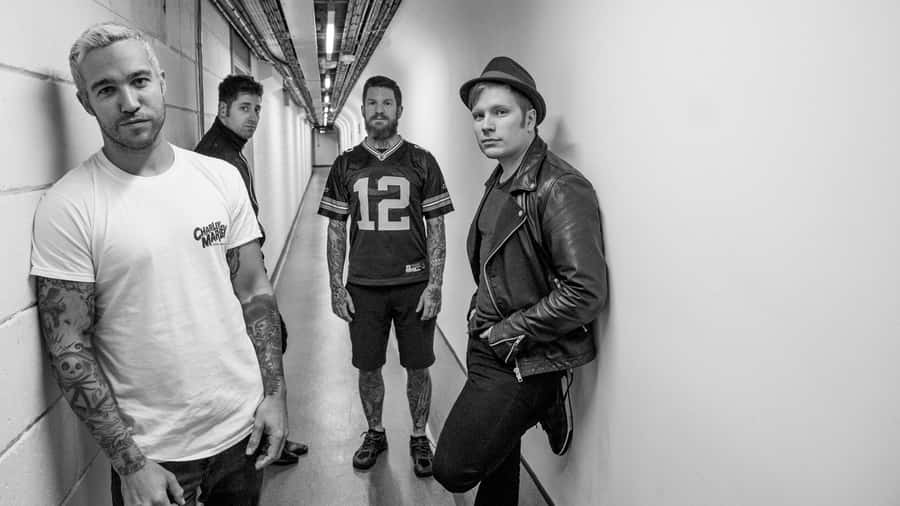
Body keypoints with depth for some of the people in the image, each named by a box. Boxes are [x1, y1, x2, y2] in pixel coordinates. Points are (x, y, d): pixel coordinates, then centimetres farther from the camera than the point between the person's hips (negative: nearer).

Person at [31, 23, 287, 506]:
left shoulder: (221, 178, -1)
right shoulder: (67, 207, -12)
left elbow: (254, 291, 4)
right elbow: (69, 348, -11)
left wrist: (274, 392, -1)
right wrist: (129, 463, -13)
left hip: (243, 428, 4)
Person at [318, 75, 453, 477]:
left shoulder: (421, 162, 0)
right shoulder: (346, 165, 5)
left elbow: (436, 228, 0)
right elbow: (336, 230, 7)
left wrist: (434, 285, -7)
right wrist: (337, 287, 1)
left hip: (414, 285, -1)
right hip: (363, 287, 1)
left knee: (418, 368, 8)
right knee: (368, 368, 11)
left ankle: (419, 437, 28)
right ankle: (375, 433, 33)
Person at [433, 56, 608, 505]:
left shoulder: (560, 189, -20)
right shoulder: (499, 183, 9)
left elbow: (585, 292, -27)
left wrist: (510, 332, -18)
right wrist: (481, 314, 8)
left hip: (525, 363, -8)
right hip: (489, 350, 9)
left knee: (453, 469, -7)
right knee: (498, 466, 21)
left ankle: (547, 410, 7)